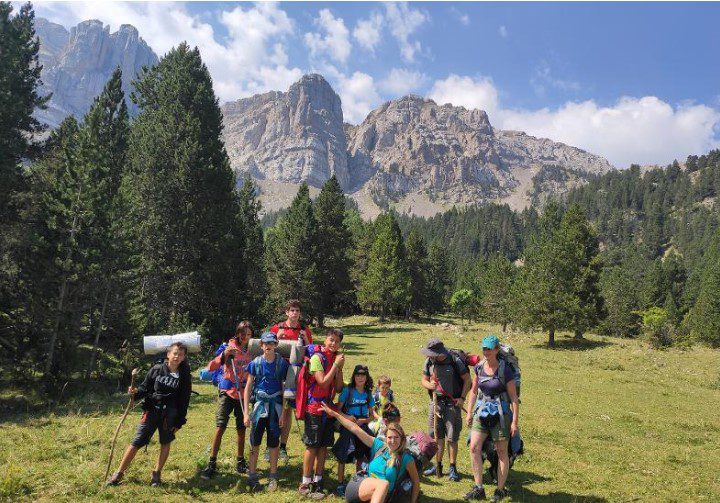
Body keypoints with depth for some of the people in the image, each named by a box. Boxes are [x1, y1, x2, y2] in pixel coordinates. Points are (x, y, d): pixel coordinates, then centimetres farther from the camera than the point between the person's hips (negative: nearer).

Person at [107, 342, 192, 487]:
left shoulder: (184, 376, -5)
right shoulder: (156, 370, -3)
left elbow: (184, 401, -2)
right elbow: (145, 387, 5)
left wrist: (179, 422, -3)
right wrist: (136, 392, -17)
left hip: (170, 415, 0)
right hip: (151, 411, 0)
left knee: (165, 443, 7)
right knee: (137, 442, 1)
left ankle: (157, 474, 23)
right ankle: (119, 473, 14)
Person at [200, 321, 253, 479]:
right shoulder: (229, 348, -9)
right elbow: (211, 367, -18)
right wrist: (224, 355, -31)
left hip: (243, 394, 3)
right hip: (227, 393, -3)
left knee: (242, 429, 11)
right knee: (220, 427, -7)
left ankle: (241, 462, 25)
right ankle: (212, 464, 5)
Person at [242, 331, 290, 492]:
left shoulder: (282, 363, -3)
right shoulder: (255, 363, -2)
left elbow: (286, 388, 0)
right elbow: (248, 387, 1)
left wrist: (284, 412, -4)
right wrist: (246, 412, -4)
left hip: (276, 406, 0)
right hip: (259, 404, 1)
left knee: (273, 442, 8)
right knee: (255, 442, 4)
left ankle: (273, 477, 21)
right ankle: (252, 476, 17)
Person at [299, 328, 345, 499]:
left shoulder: (337, 359, 7)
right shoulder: (317, 358, -12)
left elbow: (339, 387, 5)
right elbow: (323, 382, -20)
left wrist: (340, 367, -6)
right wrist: (335, 364, -17)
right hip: (315, 408, -6)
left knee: (323, 446, 10)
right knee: (312, 446, 0)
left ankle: (317, 481, 20)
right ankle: (305, 483, 11)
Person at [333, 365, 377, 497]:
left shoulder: (368, 393, 3)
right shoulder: (347, 390, -8)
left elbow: (372, 416, 8)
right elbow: (338, 409, -6)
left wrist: (363, 420, -10)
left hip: (362, 427, 3)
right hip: (347, 428, -3)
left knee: (361, 456, 10)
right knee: (343, 457, -2)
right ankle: (340, 485, 11)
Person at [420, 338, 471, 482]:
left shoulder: (455, 361, -14)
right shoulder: (429, 362, -1)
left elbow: (467, 380, -5)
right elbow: (424, 380, 9)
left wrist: (462, 398, -11)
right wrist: (429, 385, -13)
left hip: (452, 404, -4)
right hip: (436, 402, 4)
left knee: (452, 438, 1)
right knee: (437, 436, 12)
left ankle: (453, 468, 13)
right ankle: (438, 465, 25)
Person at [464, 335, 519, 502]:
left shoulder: (505, 371, -13)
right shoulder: (479, 368, 1)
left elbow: (514, 398, -10)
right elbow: (474, 391, 11)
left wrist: (515, 421, -12)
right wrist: (469, 412, 9)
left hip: (500, 414, -4)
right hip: (482, 412, 4)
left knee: (501, 452, 7)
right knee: (474, 448, -4)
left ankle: (501, 490, 22)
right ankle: (479, 489, 7)